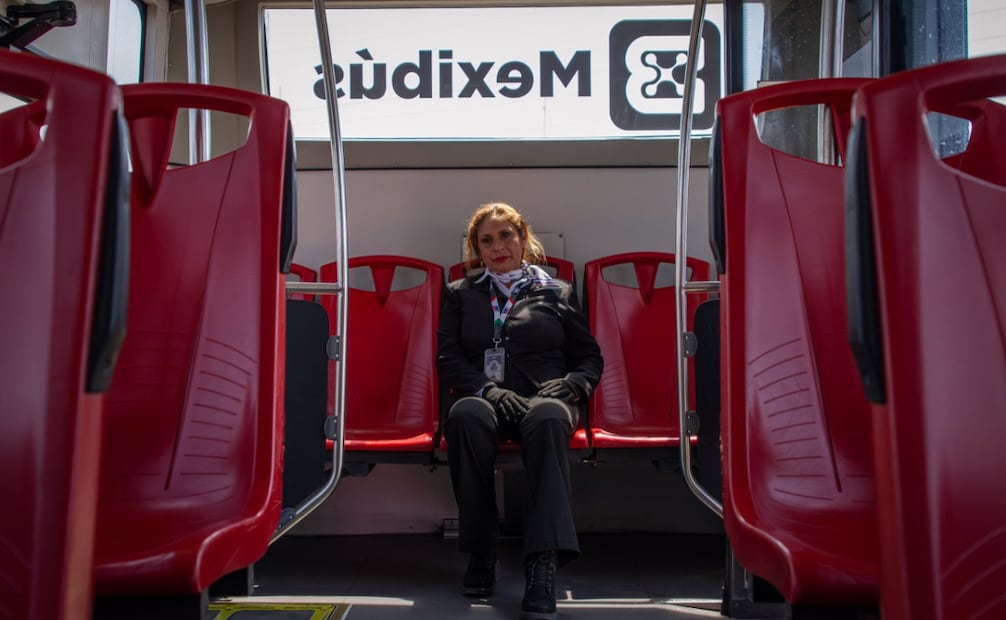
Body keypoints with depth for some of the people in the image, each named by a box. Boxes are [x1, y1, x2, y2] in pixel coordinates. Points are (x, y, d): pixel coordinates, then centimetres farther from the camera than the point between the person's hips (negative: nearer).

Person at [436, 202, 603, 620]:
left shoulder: (557, 292, 20)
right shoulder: (460, 294, 21)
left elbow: (590, 357, 17)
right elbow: (448, 359, 9)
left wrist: (569, 384, -6)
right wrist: (487, 389, -10)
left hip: (545, 399, -1)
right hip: (486, 399, 1)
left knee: (547, 418, -39)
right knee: (466, 415, -37)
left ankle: (543, 568, -46)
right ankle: (481, 552, -27)